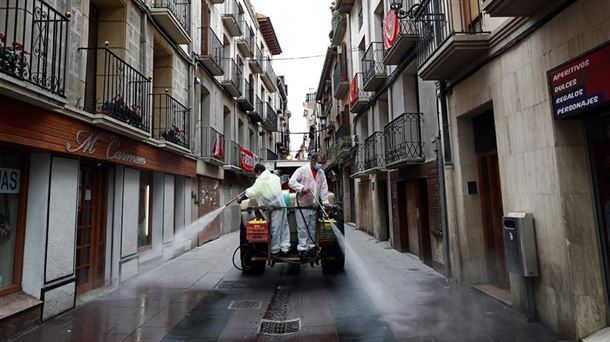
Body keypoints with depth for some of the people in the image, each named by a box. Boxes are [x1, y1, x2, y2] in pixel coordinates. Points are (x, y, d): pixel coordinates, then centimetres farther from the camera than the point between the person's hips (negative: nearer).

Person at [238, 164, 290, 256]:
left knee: (275, 229, 2)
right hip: (281, 205, 7)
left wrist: (240, 199, 8)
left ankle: (275, 250, 13)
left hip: (273, 208, -7)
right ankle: (285, 248, 13)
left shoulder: (260, 181, -8)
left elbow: (250, 193, -8)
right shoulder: (275, 177, 14)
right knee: (283, 226, 10)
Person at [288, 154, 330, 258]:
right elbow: (291, 182, -11)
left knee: (312, 228, 12)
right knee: (302, 228, -4)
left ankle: (310, 247, 23)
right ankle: (302, 248, 4)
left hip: (314, 205, 6)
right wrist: (301, 188, -25)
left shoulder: (321, 173, 11)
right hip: (302, 204, -5)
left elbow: (324, 188, 10)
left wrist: (325, 201, 1)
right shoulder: (302, 170, -6)